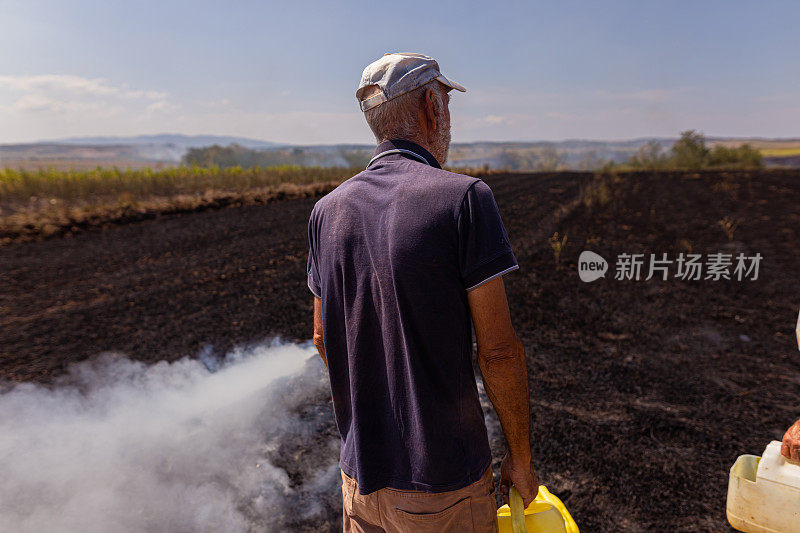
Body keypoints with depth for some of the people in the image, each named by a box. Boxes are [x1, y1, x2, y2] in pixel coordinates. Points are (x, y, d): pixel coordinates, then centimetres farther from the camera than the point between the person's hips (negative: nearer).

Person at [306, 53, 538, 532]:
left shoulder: (328, 210, -1)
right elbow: (498, 350, -17)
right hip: (444, 486, -4)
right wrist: (521, 458, -2)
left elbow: (324, 339, 7)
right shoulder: (464, 197, -18)